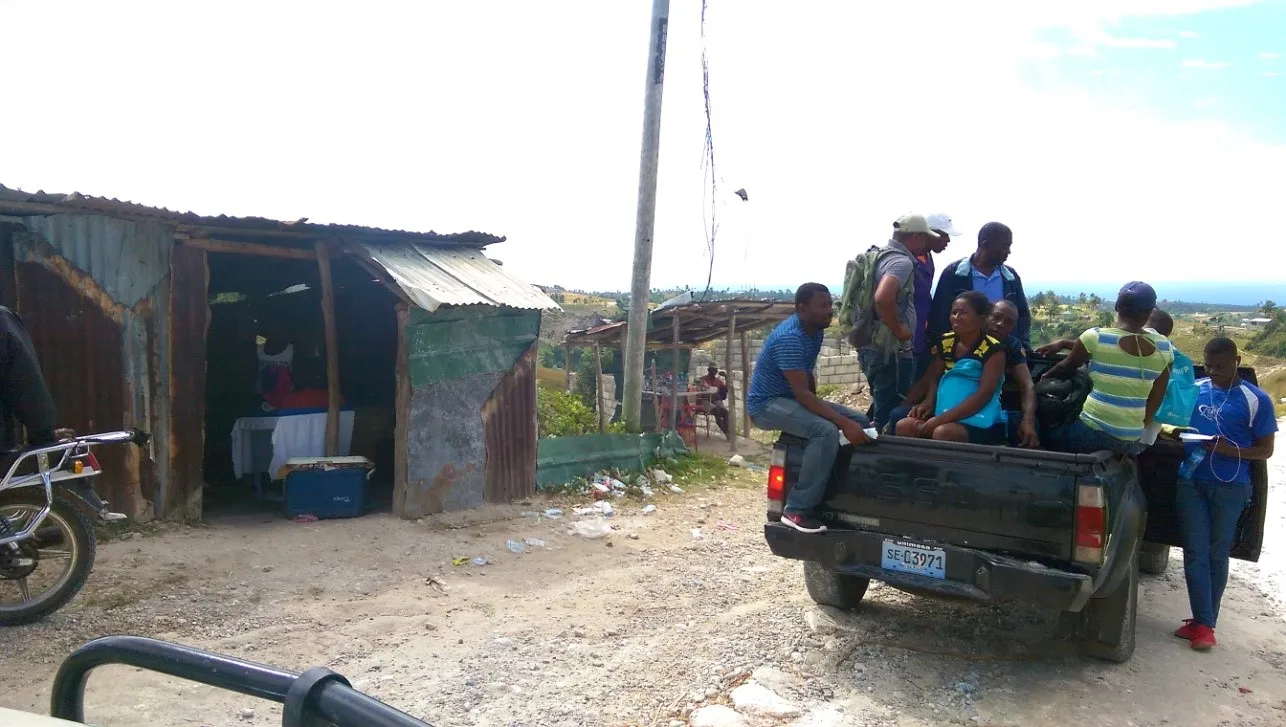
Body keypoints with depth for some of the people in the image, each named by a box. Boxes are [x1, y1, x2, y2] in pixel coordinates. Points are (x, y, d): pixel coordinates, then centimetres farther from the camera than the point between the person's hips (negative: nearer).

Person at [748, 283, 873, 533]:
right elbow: (801, 393, -31)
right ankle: (796, 510, -26)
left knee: (861, 422, 0)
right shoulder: (789, 338, -26)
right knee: (826, 431, -33)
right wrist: (843, 423, -34)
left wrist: (819, 406, 6)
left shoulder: (814, 331, 4)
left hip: (795, 398, 9)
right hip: (766, 404, -9)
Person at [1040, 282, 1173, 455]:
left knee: (1046, 432, 21)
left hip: (1092, 432, -4)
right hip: (1133, 442, 4)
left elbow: (1066, 368, 9)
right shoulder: (1165, 348, 0)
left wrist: (1045, 377, 29)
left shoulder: (1095, 337, -9)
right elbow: (1155, 400, 6)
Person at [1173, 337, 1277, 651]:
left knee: (1217, 555, 7)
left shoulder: (1256, 400, -3)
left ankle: (1204, 623, 15)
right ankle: (1203, 623, 4)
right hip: (1190, 482, 2)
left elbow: (1265, 449, -1)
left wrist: (1231, 450, -18)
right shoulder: (1193, 389, 5)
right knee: (1195, 553, 0)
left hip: (1230, 487, -2)